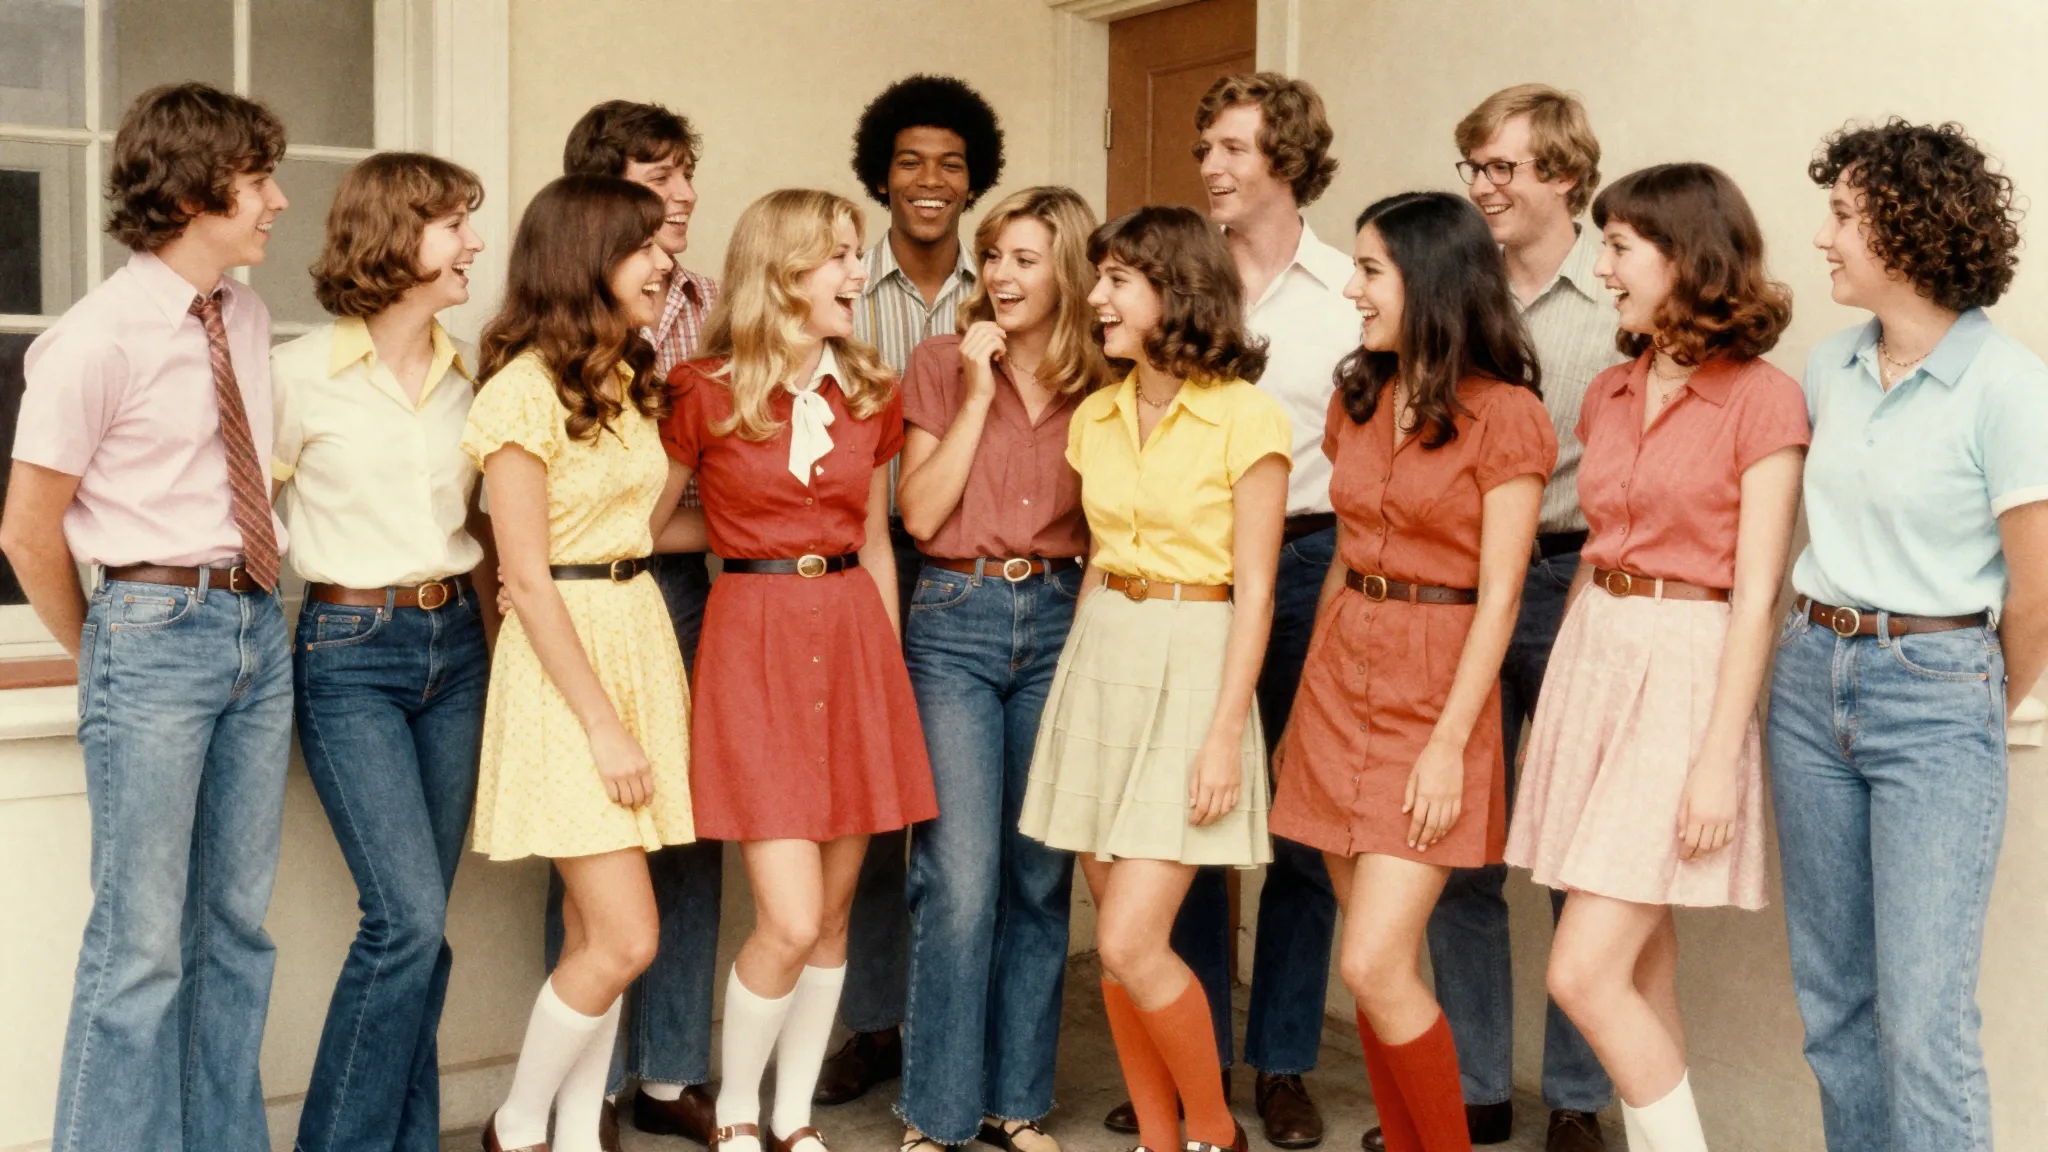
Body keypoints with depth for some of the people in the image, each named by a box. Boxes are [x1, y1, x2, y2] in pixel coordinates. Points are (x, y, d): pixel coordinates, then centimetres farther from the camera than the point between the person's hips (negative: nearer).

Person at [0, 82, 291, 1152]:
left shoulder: (247, 318, 9)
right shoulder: (97, 341, -12)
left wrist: (255, 604, 13)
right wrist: (100, 653, 4)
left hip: (259, 624, 7)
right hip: (159, 627, -7)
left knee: (235, 923, 13)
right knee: (142, 940, -1)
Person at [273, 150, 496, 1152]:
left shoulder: (467, 375, 9)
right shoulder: (303, 373, -6)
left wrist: (494, 643, 12)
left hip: (455, 646, 5)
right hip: (352, 655, -5)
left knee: (415, 926, 8)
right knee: (410, 919, -13)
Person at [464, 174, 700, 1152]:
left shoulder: (629, 380, 13)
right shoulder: (524, 390, -13)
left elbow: (637, 527, 9)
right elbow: (528, 578, -15)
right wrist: (603, 722, -15)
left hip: (641, 633, 8)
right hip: (563, 655, -8)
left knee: (596, 932, 11)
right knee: (625, 938, -8)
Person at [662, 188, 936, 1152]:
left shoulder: (869, 396, 9)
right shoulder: (706, 393, -5)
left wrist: (892, 668, 14)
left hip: (854, 638, 5)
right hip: (754, 639, -4)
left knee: (833, 912, 8)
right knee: (790, 919, -9)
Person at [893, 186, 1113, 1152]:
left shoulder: (1098, 385, 6)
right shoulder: (942, 363, 2)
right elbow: (920, 513, -7)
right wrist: (979, 392, -9)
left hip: (1061, 620, 3)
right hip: (957, 622, -2)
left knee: (1041, 877, 8)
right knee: (960, 881, -6)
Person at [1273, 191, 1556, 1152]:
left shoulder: (1503, 414, -10)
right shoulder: (1358, 398, 10)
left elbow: (1498, 596, -12)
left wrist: (1449, 743, -16)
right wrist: (1303, 701, 15)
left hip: (1436, 686, -6)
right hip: (1340, 678, 6)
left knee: (1373, 964, -10)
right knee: (1386, 961, 10)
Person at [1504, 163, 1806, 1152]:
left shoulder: (1762, 401, -9)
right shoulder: (1609, 394, 11)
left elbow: (1754, 595, -12)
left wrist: (1717, 758, -16)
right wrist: (1552, 702, 14)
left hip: (1686, 669, -7)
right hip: (1589, 654, 7)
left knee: (1584, 973, -10)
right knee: (1640, 962, 12)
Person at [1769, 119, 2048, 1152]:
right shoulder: (1831, 366, 6)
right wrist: (1815, 637, 14)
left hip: (1937, 692, -6)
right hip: (1812, 678, 6)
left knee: (1922, 1017, -6)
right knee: (1832, 992, 13)